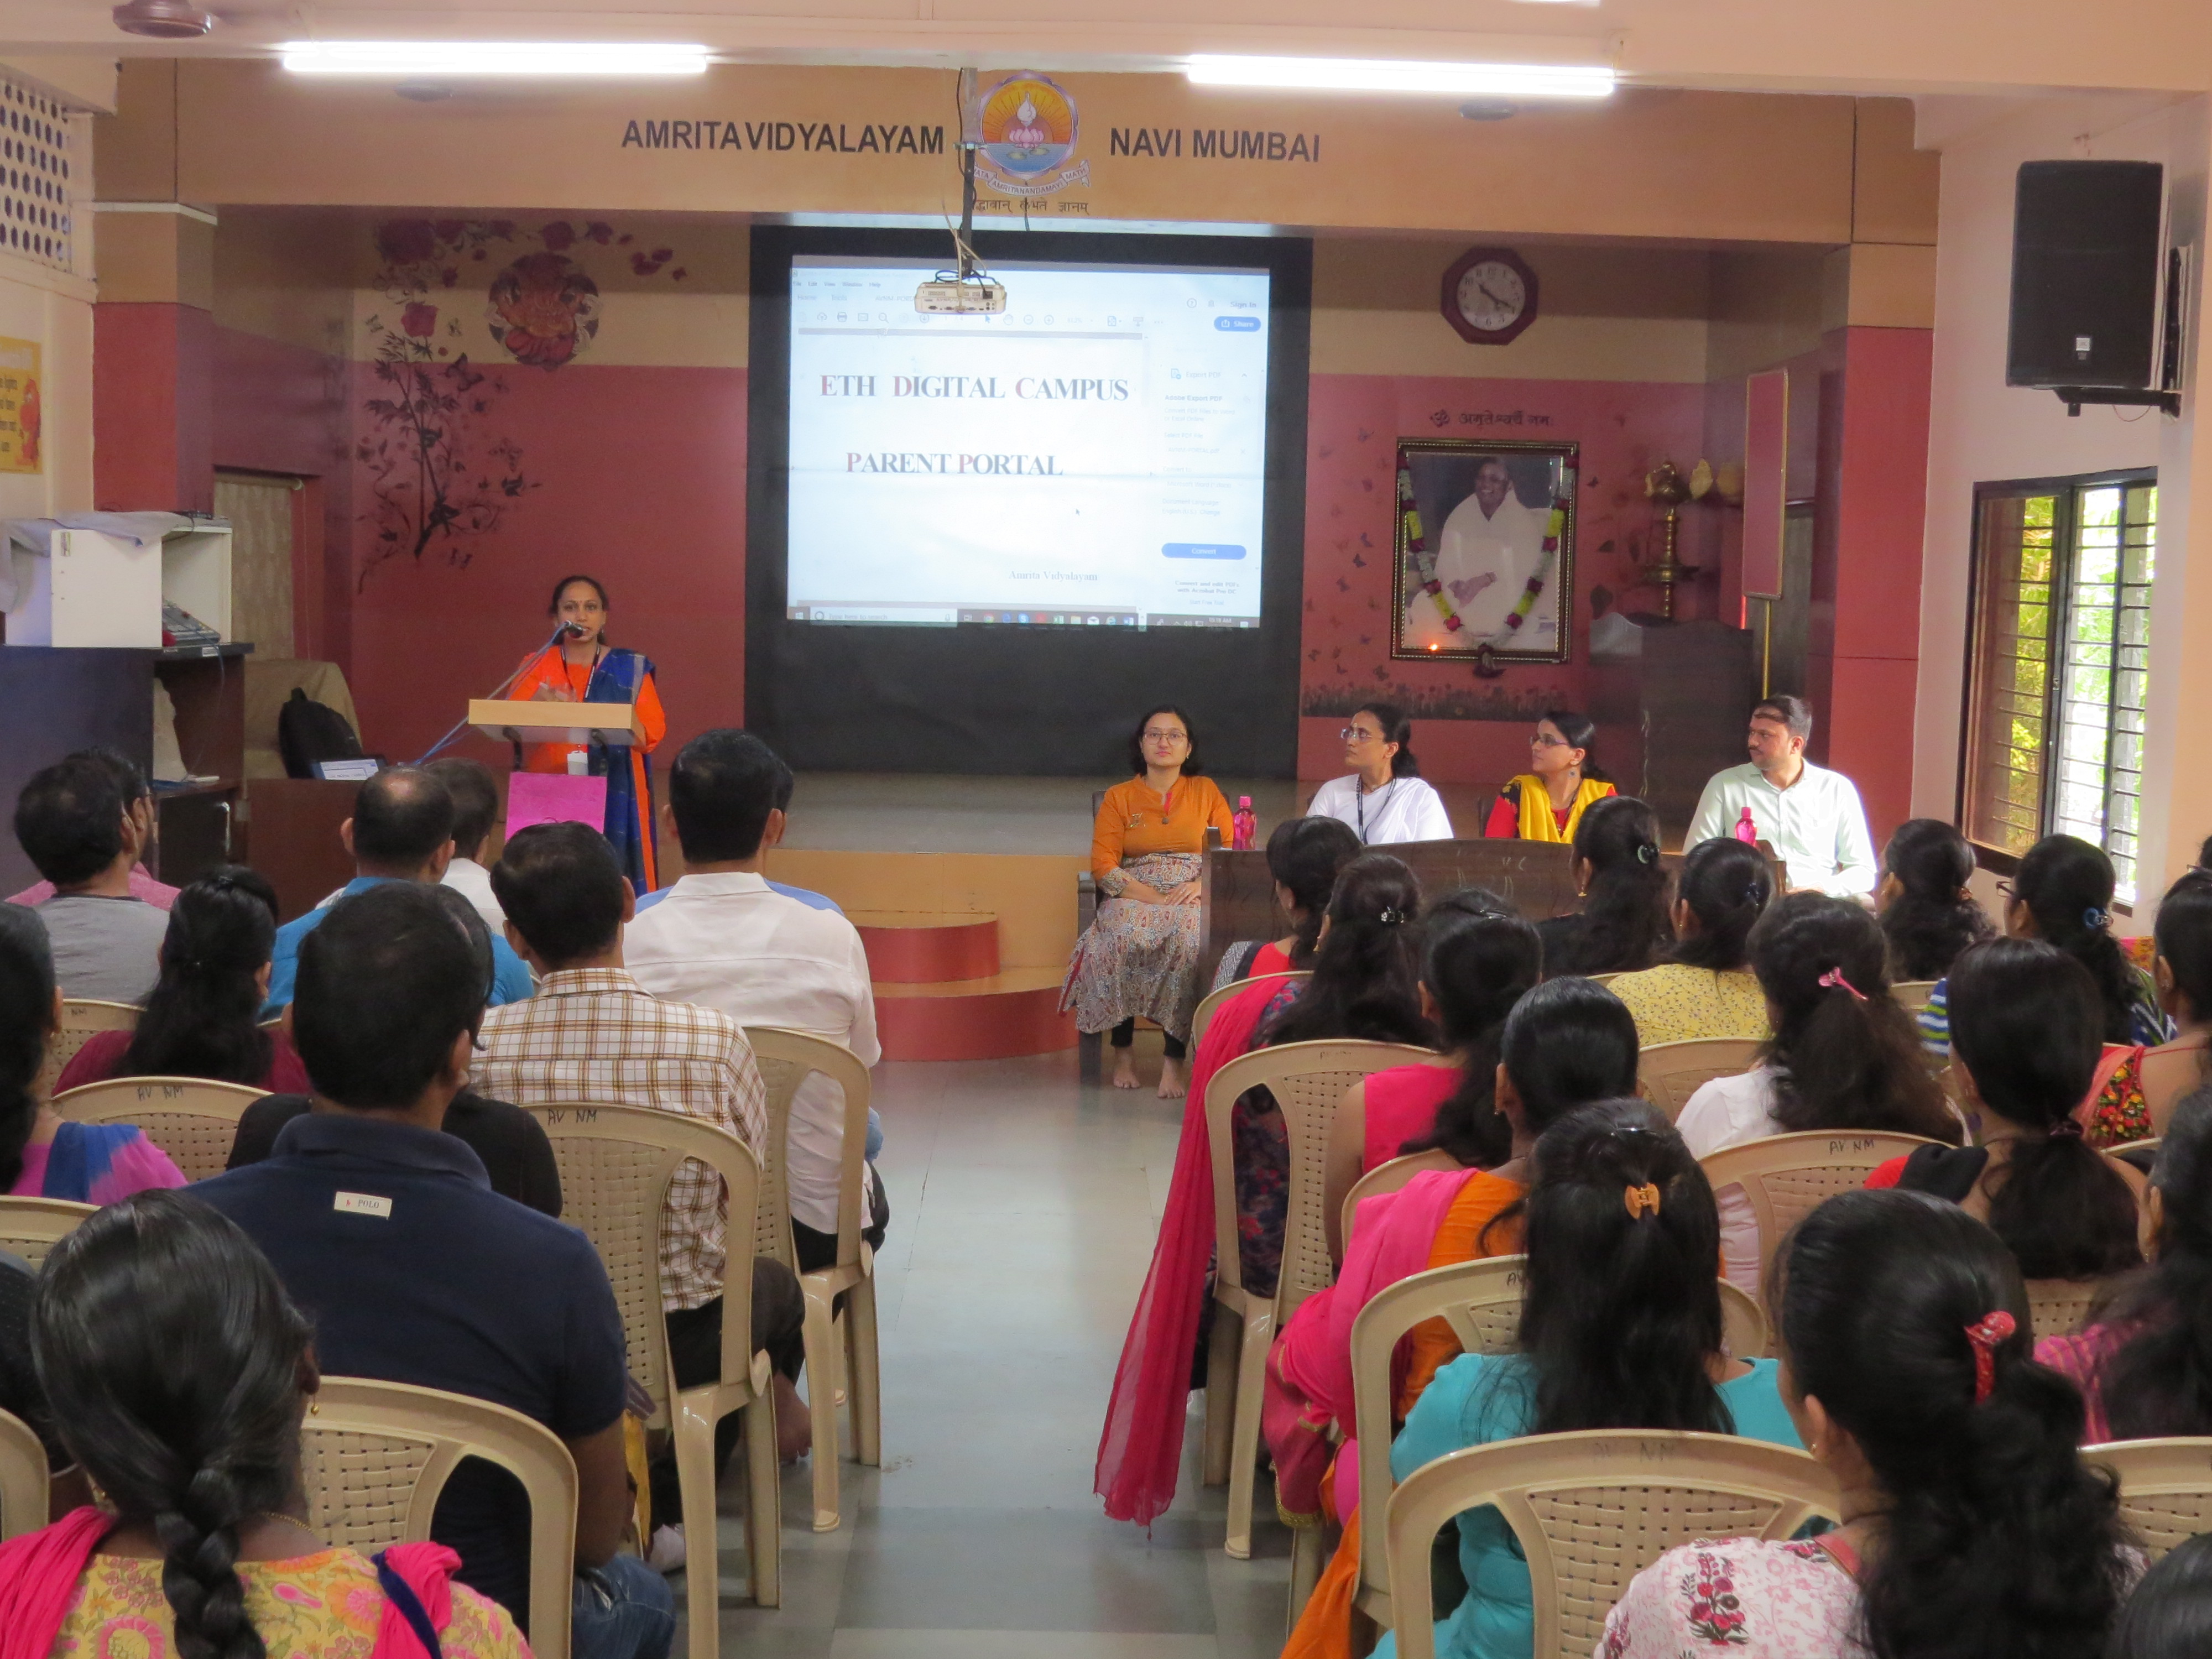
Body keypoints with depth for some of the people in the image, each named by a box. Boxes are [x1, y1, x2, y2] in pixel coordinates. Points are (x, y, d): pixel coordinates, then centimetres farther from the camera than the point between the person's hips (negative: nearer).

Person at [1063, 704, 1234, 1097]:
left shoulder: (1206, 791, 16)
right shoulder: (1118, 798, 13)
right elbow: (1103, 865, 1)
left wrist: (1200, 884, -12)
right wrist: (1153, 896, -13)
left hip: (1194, 899, 0)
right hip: (1133, 897, 0)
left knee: (1190, 940, -36)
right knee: (1122, 939, -36)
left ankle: (1175, 1059, -32)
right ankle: (1123, 1051, -22)